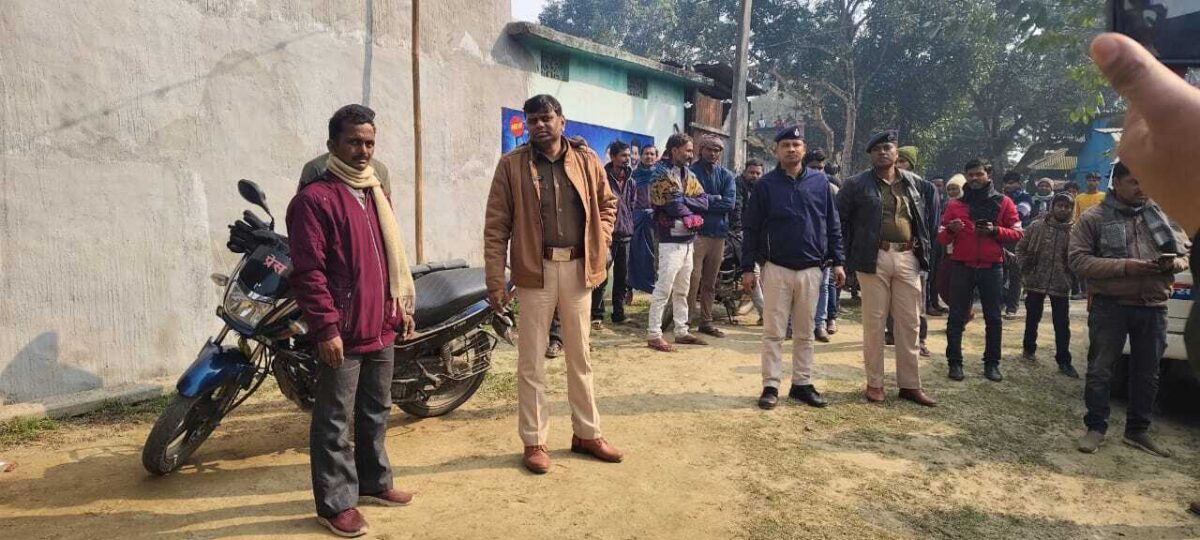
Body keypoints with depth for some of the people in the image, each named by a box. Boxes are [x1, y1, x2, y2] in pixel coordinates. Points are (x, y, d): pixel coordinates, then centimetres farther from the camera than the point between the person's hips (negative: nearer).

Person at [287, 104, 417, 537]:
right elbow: (308, 271, -17)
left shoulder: (376, 192, 15)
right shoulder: (315, 198, -12)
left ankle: (373, 482, 35)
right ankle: (336, 503, 16)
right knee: (335, 421, 4)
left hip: (381, 328, 8)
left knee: (376, 411, 19)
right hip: (342, 333, -8)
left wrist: (402, 307, 18)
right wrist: (326, 327, -20)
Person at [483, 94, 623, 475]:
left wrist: (600, 245, 1)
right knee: (532, 361, 5)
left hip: (578, 267, 3)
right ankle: (534, 442, 19)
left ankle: (586, 434, 28)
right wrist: (495, 279, -11)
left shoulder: (586, 160, 5)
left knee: (580, 356, 14)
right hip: (535, 270, -2)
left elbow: (607, 204, 16)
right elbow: (496, 226, -5)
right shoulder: (512, 165, -3)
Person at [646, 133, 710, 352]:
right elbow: (675, 207, -19)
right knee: (663, 288, -7)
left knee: (682, 289, 14)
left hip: (688, 239, 8)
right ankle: (653, 334, -1)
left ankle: (681, 332, 22)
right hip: (671, 240, -8)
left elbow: (704, 202, 2)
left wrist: (683, 200, -12)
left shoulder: (689, 174, 15)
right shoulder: (662, 174, -9)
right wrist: (691, 214, -3)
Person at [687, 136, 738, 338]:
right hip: (696, 232, -4)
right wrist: (716, 198, -8)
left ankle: (706, 321, 20)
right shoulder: (691, 171, 0)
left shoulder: (727, 175, 10)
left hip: (719, 233, 5)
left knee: (710, 282, 11)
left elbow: (730, 203, -4)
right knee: (693, 279, -11)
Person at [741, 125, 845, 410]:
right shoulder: (765, 184, -1)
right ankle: (771, 386, 9)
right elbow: (751, 228, -2)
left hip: (811, 269, 3)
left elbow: (832, 225, 9)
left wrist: (837, 261, 4)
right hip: (776, 268, -2)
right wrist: (747, 268, -7)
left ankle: (802, 384, 21)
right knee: (773, 332, 2)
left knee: (805, 333, 11)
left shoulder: (820, 181, 6)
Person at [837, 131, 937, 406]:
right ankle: (874, 383, 14)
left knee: (910, 323, 7)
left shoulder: (914, 183, 13)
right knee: (874, 322, 2)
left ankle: (910, 385, 18)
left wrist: (924, 252, 8)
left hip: (908, 258, 4)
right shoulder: (858, 184, 1)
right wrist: (849, 254, -3)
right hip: (874, 259, -4)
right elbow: (839, 218, 2)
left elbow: (923, 220, 17)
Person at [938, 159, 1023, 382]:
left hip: (992, 267, 0)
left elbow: (1017, 233, 2)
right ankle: (954, 362, 7)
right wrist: (950, 229, -16)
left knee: (993, 318, 6)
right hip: (962, 267, 0)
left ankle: (992, 363, 16)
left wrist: (995, 231, -15)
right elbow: (942, 238, 6)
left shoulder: (1003, 203, 5)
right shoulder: (955, 205, 7)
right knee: (956, 317, 0)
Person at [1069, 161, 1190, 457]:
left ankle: (1137, 430, 26)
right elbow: (1078, 259, -10)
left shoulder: (1162, 214, 11)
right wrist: (1124, 266, -19)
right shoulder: (1094, 218, -3)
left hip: (1153, 307, 4)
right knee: (1100, 370, 3)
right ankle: (1095, 428, 16)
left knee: (1147, 373, 12)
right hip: (1110, 306, -4)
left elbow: (1184, 252, 17)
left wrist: (1173, 263, -7)